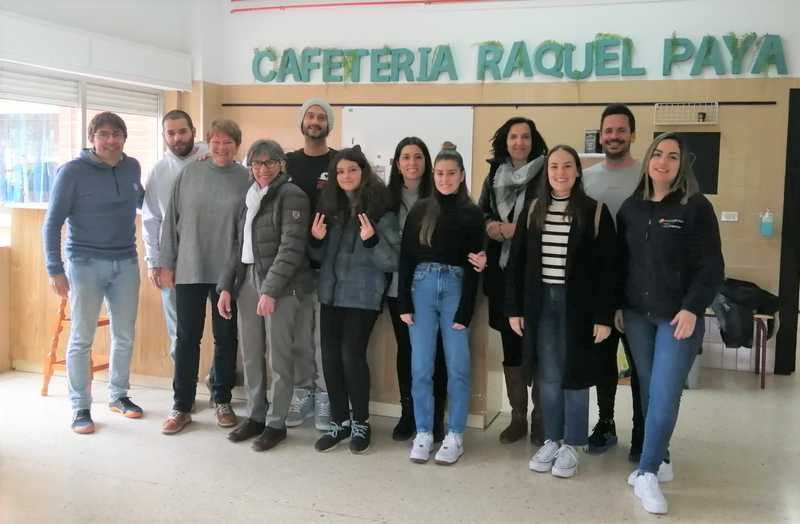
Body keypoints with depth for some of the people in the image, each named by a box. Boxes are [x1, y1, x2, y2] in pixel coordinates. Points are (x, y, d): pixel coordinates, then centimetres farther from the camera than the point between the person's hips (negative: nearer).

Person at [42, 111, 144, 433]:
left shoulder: (132, 167, 4)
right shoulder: (72, 171, -9)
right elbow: (52, 223, -7)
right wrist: (55, 270, -12)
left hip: (126, 263, 4)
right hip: (85, 264, -4)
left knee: (125, 336, 12)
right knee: (81, 339, 1)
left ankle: (118, 395, 28)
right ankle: (80, 407, 12)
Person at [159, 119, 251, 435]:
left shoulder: (247, 179, -1)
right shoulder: (189, 174, 2)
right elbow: (172, 221, 6)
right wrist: (167, 263, 4)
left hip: (228, 273, -1)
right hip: (189, 270, 1)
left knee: (226, 338, 9)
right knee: (187, 338, 6)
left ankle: (222, 400, 24)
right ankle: (182, 406, 16)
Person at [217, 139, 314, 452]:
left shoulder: (291, 195, -6)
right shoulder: (249, 197, 15)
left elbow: (291, 247, -14)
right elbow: (237, 246, 17)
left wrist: (270, 290, -19)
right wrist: (226, 287, 9)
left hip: (281, 285, -6)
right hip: (247, 281, 6)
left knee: (279, 357, 0)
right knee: (250, 354, 10)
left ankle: (276, 423, 11)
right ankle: (255, 416, 23)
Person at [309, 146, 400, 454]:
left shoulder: (381, 210, -7)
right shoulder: (330, 206, 9)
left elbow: (394, 261, -12)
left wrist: (372, 240, -27)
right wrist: (316, 240, -5)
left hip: (363, 296, -5)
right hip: (331, 294, 6)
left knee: (351, 356, -7)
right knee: (330, 357, 5)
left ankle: (361, 423, 12)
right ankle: (340, 422, 20)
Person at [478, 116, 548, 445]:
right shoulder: (494, 176, 13)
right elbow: (479, 213, 17)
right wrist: (489, 227, -3)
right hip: (502, 270, 4)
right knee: (510, 343, 8)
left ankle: (540, 417, 11)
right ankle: (518, 416, 19)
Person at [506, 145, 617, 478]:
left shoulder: (595, 212, -4)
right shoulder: (532, 211, 5)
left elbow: (608, 268, -5)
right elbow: (516, 262, 7)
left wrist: (604, 316, -10)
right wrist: (513, 308, 2)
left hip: (578, 304, -3)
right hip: (541, 302, 3)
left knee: (574, 375, 6)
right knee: (548, 377, 9)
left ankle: (570, 446, 18)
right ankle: (551, 441, 22)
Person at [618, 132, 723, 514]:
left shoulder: (696, 207, -6)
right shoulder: (631, 207, 8)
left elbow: (711, 267, -7)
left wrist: (692, 309, -16)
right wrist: (618, 305, 8)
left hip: (679, 316, -4)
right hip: (637, 315, 4)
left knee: (665, 394, -6)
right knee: (648, 391, 9)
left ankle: (648, 471, 5)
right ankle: (660, 459, 25)